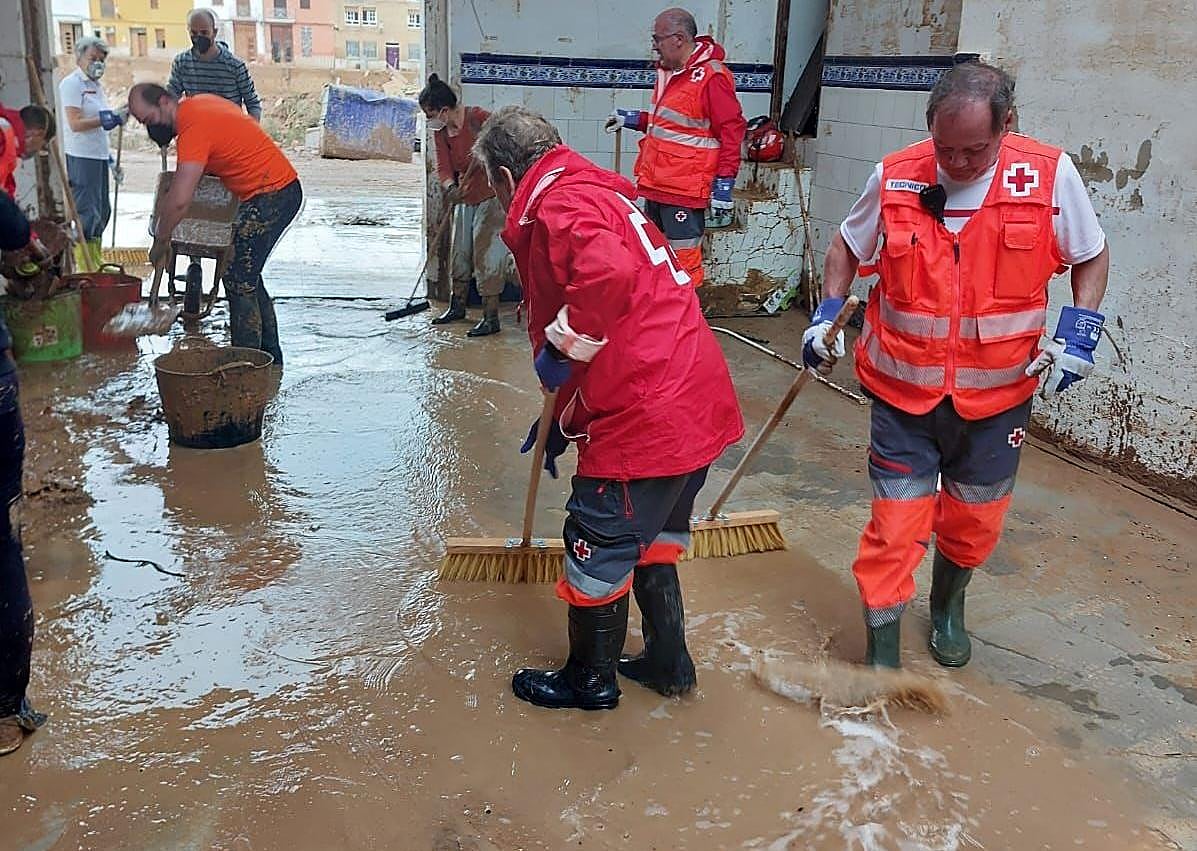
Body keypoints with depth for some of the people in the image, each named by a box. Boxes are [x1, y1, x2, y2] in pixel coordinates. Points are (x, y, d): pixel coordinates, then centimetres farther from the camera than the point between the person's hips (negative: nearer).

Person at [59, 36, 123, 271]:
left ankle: (96, 262, 22)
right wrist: (102, 121, -29)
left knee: (101, 210, 13)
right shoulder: (71, 84, -8)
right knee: (85, 211, -8)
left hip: (98, 155, 9)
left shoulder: (96, 84, 19)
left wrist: (108, 156, 22)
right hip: (80, 156, -9)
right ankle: (85, 267, -4)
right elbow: (75, 123, -17)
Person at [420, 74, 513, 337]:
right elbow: (443, 166, -3)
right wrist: (451, 188, -24)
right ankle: (457, 306, 33)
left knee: (487, 255, -9)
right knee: (460, 253, 16)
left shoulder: (477, 118, -22)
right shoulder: (440, 130, 0)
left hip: (490, 195, -8)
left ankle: (491, 318, -4)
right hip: (466, 198, 8)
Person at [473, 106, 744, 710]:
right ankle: (668, 662, 38)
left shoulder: (558, 204, -11)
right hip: (699, 404, 10)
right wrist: (564, 418, 31)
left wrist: (562, 345, -19)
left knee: (599, 544, 8)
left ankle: (589, 680, 28)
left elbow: (609, 275, -36)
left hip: (646, 417, -10)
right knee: (652, 539, 25)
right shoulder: (597, 195, 22)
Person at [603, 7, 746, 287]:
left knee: (683, 264, -4)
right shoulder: (668, 72, 14)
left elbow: (731, 131, -16)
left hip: (684, 191, -9)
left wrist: (723, 185, -18)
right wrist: (634, 119, 16)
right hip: (656, 187, 9)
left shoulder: (711, 76, -14)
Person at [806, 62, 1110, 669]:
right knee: (895, 528, -1)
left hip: (996, 395, 1)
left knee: (975, 522, 17)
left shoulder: (1050, 175, -10)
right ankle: (882, 655, 15)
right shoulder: (894, 179, -9)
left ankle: (947, 607, 48)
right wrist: (826, 313, -5)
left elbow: (1092, 256, 6)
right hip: (904, 392, -1)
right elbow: (847, 246, 9)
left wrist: (1080, 328, -9)